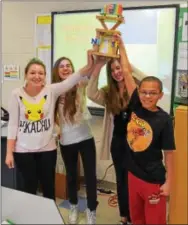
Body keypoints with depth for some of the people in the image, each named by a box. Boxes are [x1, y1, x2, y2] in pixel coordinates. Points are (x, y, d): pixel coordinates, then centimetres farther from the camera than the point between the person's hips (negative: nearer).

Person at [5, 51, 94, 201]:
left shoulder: (51, 91, -7)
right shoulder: (17, 94, -6)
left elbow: (72, 80, -23)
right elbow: (13, 124, -3)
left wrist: (89, 66, -40)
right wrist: (9, 152, -4)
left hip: (47, 149, 1)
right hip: (23, 150, 0)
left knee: (49, 187, 15)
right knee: (30, 187, 14)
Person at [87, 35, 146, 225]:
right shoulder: (108, 93, 1)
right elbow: (91, 94, -15)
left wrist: (122, 51, -31)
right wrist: (97, 66, -23)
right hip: (117, 140, 4)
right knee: (121, 178, 17)